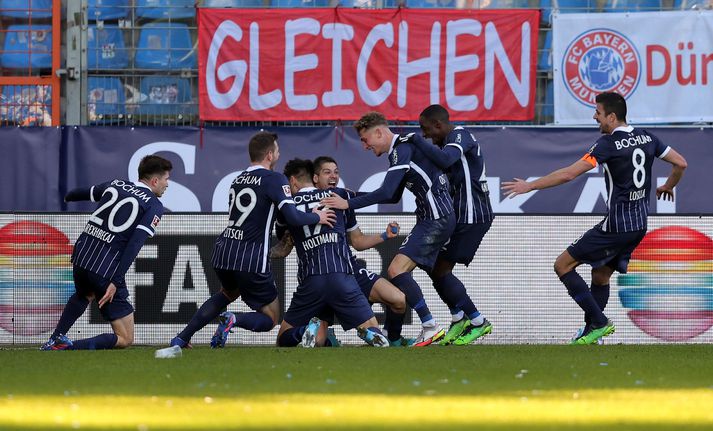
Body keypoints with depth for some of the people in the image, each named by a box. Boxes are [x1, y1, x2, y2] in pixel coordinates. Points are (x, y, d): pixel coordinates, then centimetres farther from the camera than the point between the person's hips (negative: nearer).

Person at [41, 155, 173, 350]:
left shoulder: (115, 186, 13)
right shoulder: (154, 206, -4)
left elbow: (83, 193, 32)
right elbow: (135, 244, -17)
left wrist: (67, 197, 57)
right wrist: (115, 282, -20)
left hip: (81, 255, 7)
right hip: (107, 268, -7)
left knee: (84, 295, 43)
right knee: (125, 339, 1)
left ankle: (55, 341, 32)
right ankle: (71, 347, -17)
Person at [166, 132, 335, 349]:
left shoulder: (238, 179, 15)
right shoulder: (274, 179, -7)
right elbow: (293, 217, -17)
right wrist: (317, 218, 2)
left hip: (223, 252, 7)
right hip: (251, 261, -7)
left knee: (229, 293, 38)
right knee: (270, 318, 9)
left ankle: (182, 338, 29)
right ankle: (234, 320, -23)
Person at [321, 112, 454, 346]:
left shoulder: (403, 149, -14)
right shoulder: (400, 149, 18)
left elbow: (387, 192, -25)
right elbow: (394, 196, 26)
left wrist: (349, 203, -21)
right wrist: (357, 196, 18)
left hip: (436, 219, -10)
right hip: (436, 218, 10)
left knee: (397, 269, -18)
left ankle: (430, 327, -19)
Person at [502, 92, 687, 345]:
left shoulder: (609, 143, -15)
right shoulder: (646, 138, 7)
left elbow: (569, 174, -19)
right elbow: (680, 163, 14)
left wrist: (529, 186, -12)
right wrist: (667, 187, 35)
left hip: (616, 226, -8)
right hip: (639, 225, 8)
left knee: (563, 265, 0)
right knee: (601, 276, 20)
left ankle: (599, 322, -5)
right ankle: (591, 334, 16)